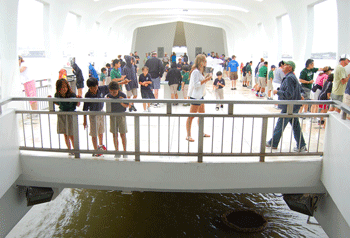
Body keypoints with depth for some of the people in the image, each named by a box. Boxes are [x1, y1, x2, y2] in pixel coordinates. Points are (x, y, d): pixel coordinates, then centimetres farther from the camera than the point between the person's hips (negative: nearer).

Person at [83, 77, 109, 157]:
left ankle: (101, 145, 46)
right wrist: (85, 121, -13)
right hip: (93, 114, -5)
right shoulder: (88, 95, -22)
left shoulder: (102, 89, -14)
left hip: (101, 112, 5)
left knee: (101, 131, 23)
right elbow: (85, 109, -16)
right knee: (94, 134, 2)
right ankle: (96, 150, 16)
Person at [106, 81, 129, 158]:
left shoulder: (122, 95, -12)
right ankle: (117, 152, 18)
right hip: (113, 116, 3)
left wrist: (122, 102, -24)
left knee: (123, 135, 1)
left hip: (121, 115, -3)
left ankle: (125, 152, 15)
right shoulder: (109, 96, -4)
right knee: (115, 135, 6)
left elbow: (127, 106, -5)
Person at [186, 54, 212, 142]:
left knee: (202, 114, 18)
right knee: (191, 116, -6)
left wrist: (207, 78, 8)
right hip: (195, 96, -11)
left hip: (200, 95, 11)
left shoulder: (200, 71, 15)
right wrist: (206, 80, -21)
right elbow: (196, 84, -22)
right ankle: (188, 136, 0)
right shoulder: (195, 71, -17)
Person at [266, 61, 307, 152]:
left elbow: (289, 94, -25)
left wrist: (277, 92, -16)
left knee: (280, 125, 3)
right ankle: (301, 146, 19)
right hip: (294, 107, 10)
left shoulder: (289, 78, -20)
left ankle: (273, 143, 16)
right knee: (296, 126, 13)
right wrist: (299, 96, 30)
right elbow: (300, 88, 24)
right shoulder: (293, 77, 13)